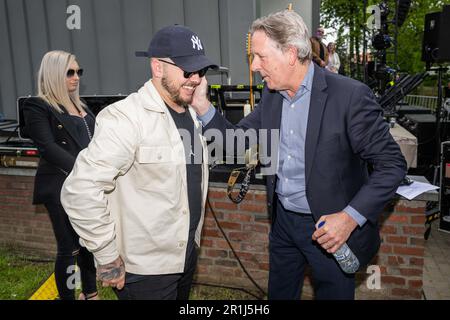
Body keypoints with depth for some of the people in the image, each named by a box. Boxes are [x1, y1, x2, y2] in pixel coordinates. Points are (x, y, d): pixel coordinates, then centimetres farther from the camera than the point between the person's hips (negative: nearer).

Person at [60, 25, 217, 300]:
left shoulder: (191, 114, 6)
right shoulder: (127, 118, -22)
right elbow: (80, 191, -27)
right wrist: (107, 257, -21)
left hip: (187, 254, 8)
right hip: (145, 268, -8)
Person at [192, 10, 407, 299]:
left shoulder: (350, 95, -20)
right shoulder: (271, 95, 0)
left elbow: (392, 164, -17)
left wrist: (351, 217, -25)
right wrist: (202, 105, -10)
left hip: (327, 227, -6)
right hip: (282, 220, 6)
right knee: (279, 294, 23)